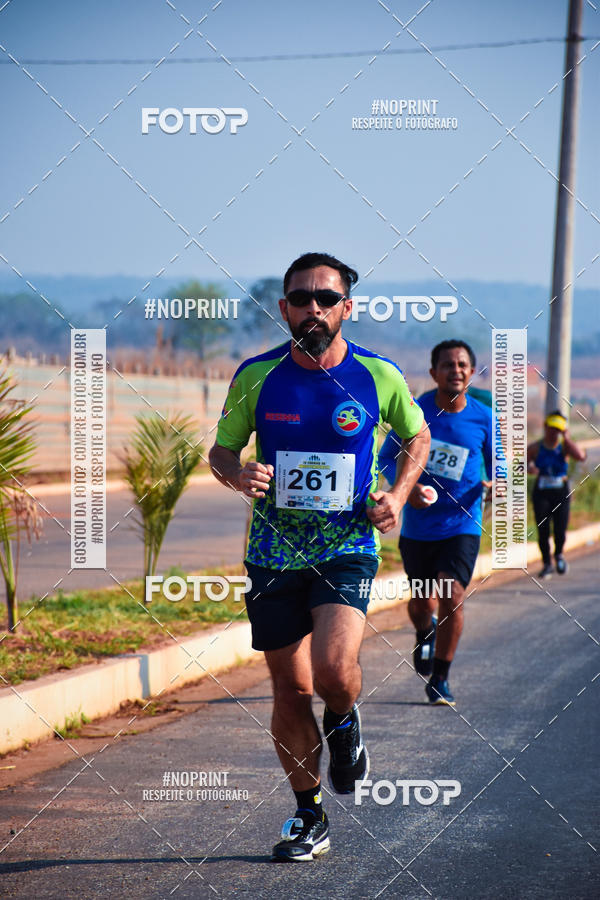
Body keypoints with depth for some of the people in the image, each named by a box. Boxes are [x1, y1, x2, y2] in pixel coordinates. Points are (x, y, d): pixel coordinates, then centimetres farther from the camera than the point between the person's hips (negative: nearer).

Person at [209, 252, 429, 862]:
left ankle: (344, 723, 14)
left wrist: (397, 495, -2)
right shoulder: (255, 376, -4)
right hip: (274, 553, 2)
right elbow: (221, 449, 8)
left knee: (333, 668, -24)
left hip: (348, 548, -2)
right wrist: (238, 476, -15)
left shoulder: (379, 376, -4)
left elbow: (417, 437, 14)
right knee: (290, 690, 5)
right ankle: (309, 818, 24)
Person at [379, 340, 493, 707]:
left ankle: (440, 680, 0)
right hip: (418, 525, 1)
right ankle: (425, 634, 49)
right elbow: (387, 458, 3)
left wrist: (498, 483, -16)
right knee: (421, 604, 11)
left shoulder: (484, 418, -4)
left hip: (462, 525, -1)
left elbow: (497, 466, 8)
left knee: (452, 597, -16)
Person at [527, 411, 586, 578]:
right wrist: (529, 468, -15)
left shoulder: (564, 446, -2)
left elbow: (581, 456, -19)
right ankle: (547, 564, 15)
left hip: (561, 493, 0)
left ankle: (559, 554, 27)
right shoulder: (535, 448, -1)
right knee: (543, 530, -5)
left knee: (560, 530, -6)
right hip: (541, 493, 0)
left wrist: (567, 438, -15)